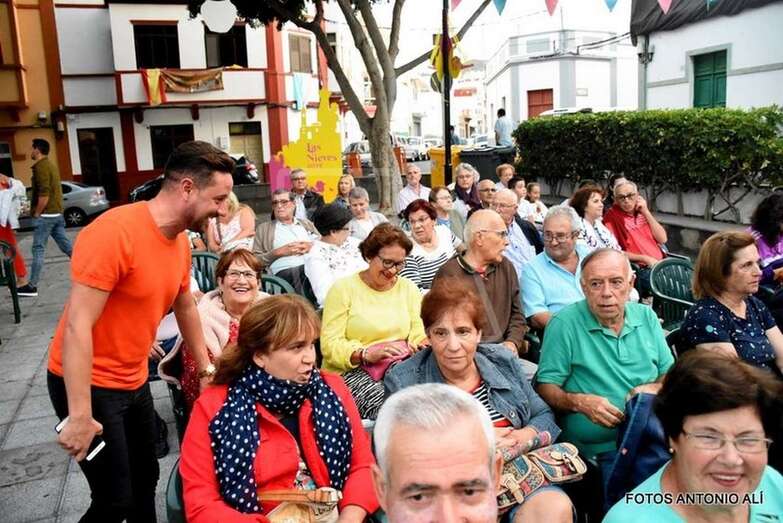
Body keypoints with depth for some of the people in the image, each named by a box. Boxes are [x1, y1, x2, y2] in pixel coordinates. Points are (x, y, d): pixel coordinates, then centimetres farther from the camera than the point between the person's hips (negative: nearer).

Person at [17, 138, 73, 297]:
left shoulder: (40, 166, -13)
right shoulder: (50, 164, 17)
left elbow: (44, 193, -22)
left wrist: (37, 213, -13)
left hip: (46, 214, -9)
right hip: (57, 213, 9)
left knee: (38, 249, -5)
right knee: (66, 246, 10)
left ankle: (32, 286, -1)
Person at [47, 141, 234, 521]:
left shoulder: (181, 241, 2)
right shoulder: (114, 233, -24)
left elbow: (186, 307, 17)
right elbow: (77, 327, -26)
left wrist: (205, 366, 23)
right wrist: (80, 415, -26)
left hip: (134, 381, 8)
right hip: (89, 385, -8)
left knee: (146, 479, 16)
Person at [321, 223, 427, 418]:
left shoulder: (408, 288, 16)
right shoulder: (343, 288, 2)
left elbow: (419, 334, 11)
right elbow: (329, 344, -7)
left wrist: (427, 344, -13)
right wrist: (367, 354, -23)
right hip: (350, 372, -4)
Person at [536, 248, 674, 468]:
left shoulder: (646, 317, 13)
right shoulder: (563, 324, -3)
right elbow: (545, 387, -3)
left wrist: (653, 389, -4)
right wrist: (580, 402, -21)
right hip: (602, 448, -5)